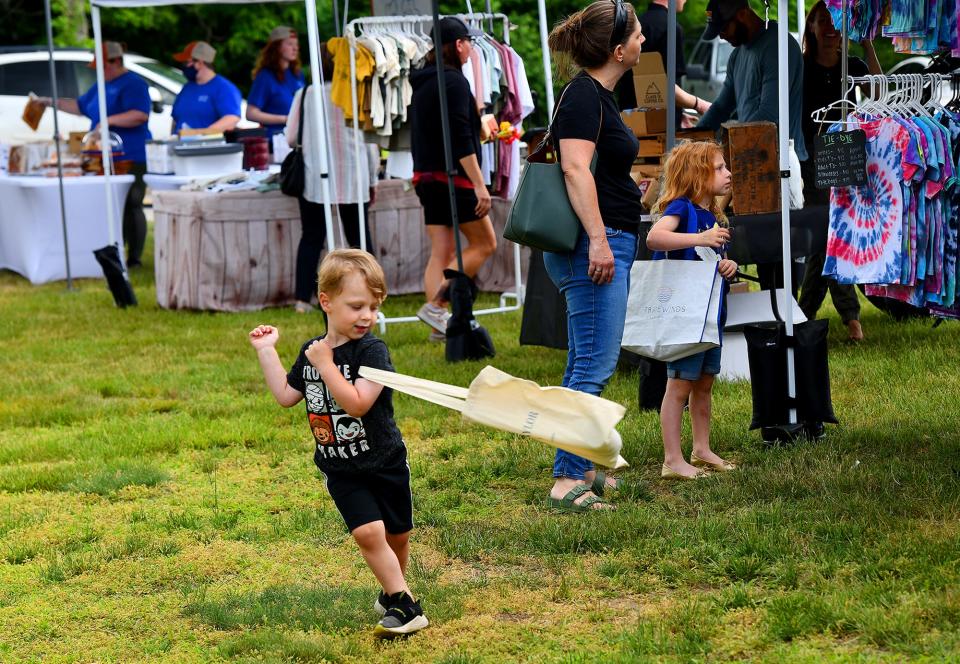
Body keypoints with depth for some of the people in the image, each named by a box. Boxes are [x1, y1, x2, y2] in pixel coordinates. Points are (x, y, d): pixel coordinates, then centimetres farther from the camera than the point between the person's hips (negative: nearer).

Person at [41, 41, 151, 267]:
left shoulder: (133, 84, -9)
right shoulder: (102, 85, 20)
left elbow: (141, 115, -22)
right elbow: (81, 106, 32)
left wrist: (110, 121, -27)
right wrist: (54, 103, 23)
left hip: (130, 159, -9)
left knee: (130, 207, -7)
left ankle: (134, 258, -4)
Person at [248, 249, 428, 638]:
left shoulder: (372, 351, -17)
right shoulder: (310, 351, 1)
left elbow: (357, 403, -28)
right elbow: (286, 395, 14)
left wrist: (325, 364, -27)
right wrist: (266, 351, 10)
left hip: (384, 463, -2)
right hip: (341, 470, 2)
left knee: (397, 537, 10)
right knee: (368, 532, -14)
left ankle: (391, 593, 34)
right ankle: (404, 606, -11)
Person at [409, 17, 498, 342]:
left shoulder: (422, 83, 14)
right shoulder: (453, 82, -13)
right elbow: (461, 139, -20)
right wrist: (479, 185, -20)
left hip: (427, 177, 9)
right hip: (454, 178, -9)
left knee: (440, 252, 8)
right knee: (484, 243, 0)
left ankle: (439, 322, 3)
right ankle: (436, 305, -10)